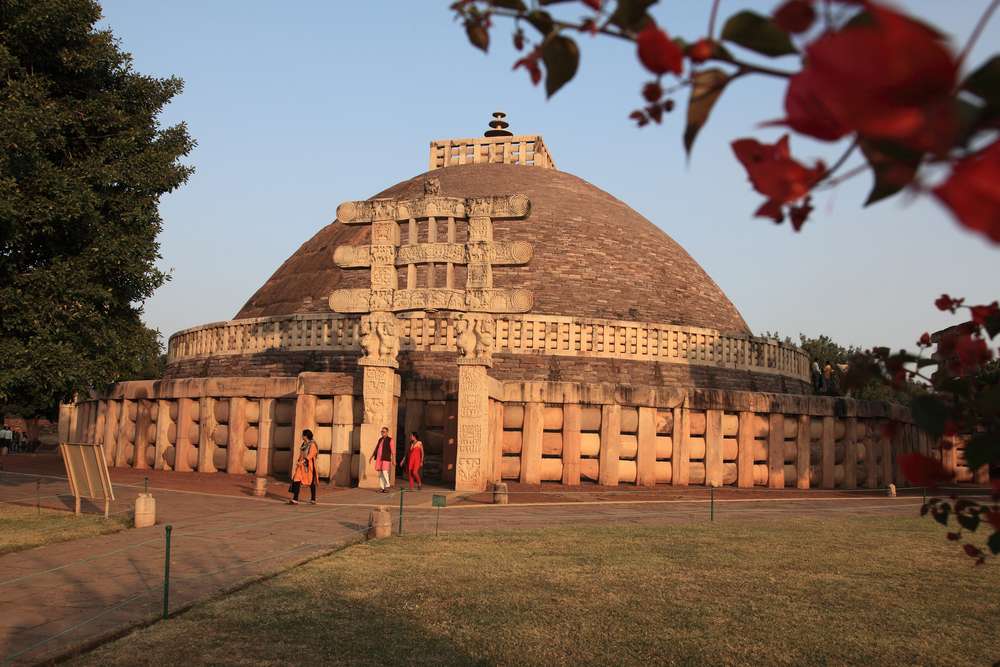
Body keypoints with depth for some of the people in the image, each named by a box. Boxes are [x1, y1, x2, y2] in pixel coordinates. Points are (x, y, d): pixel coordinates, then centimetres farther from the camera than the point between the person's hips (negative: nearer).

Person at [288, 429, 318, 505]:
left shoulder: (312, 445, -10)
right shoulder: (303, 444, 13)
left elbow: (310, 455, -19)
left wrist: (302, 461, -26)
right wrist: (298, 462, 10)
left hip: (309, 465, -7)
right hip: (302, 465, 7)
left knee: (311, 482, 4)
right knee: (297, 481, -6)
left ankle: (313, 499, 17)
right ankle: (295, 499, -7)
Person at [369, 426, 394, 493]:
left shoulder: (390, 440, -4)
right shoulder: (380, 440, 17)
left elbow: (393, 450, -10)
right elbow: (376, 449, 21)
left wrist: (393, 459, -19)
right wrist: (371, 457, 15)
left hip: (385, 458, -6)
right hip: (379, 459, 6)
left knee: (385, 472, -14)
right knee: (380, 473, 3)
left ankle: (387, 486, -2)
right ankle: (381, 488, 6)